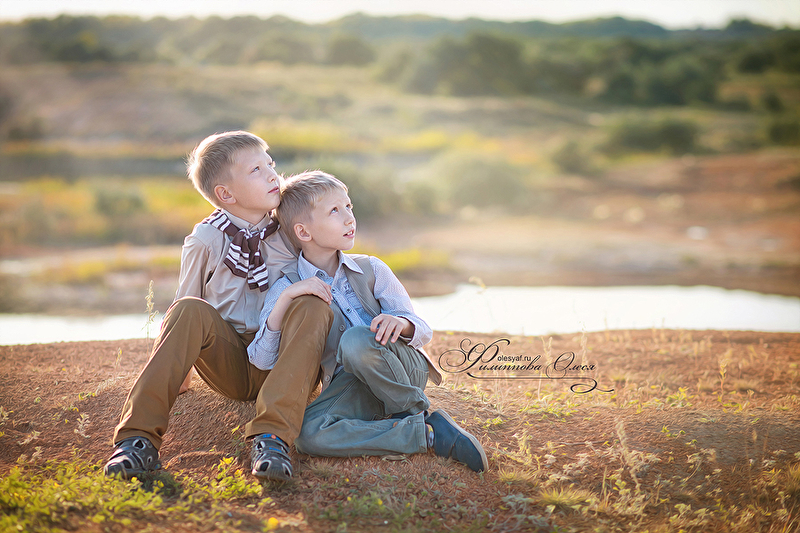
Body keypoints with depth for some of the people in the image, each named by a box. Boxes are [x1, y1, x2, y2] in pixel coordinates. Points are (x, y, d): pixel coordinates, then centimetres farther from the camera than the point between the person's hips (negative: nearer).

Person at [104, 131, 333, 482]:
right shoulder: (205, 241, -2)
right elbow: (183, 318, 6)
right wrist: (175, 370, -3)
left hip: (284, 361, 1)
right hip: (230, 364, 0)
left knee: (313, 307, -29)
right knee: (190, 310, -29)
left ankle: (272, 434, -41)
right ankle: (140, 435, -33)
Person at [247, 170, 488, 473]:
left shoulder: (371, 270, 5)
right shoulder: (287, 289, 2)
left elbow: (423, 331, 2)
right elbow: (262, 360, -11)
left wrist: (400, 324, -23)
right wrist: (285, 299, -22)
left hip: (405, 369, -1)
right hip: (348, 389, 1)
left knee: (355, 340, -34)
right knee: (307, 436, -32)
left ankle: (417, 411, -12)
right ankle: (428, 435, -26)